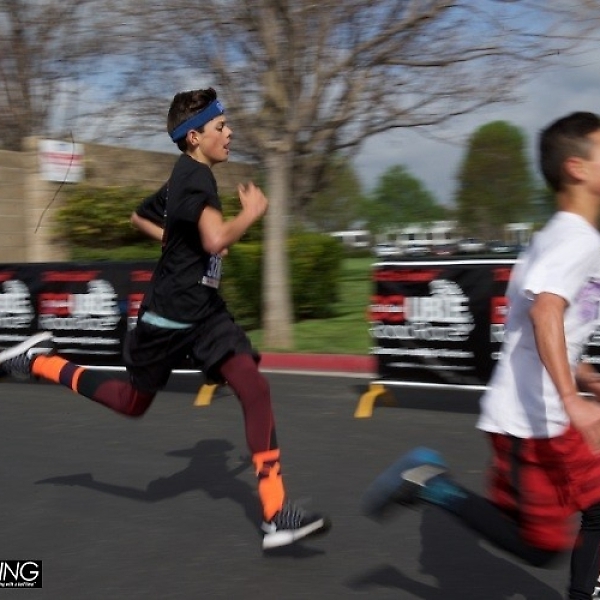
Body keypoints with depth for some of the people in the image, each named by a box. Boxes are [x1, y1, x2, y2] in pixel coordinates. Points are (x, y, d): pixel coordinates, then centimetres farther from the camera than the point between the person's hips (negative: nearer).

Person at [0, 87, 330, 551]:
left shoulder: (184, 177, 11)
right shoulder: (196, 175, -19)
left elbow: (142, 217, 28)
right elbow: (216, 239, -35)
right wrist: (252, 212, -17)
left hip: (205, 310, 8)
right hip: (170, 314, -8)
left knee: (255, 390, -10)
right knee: (132, 403, 12)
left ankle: (277, 517, -12)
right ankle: (40, 361, 32)